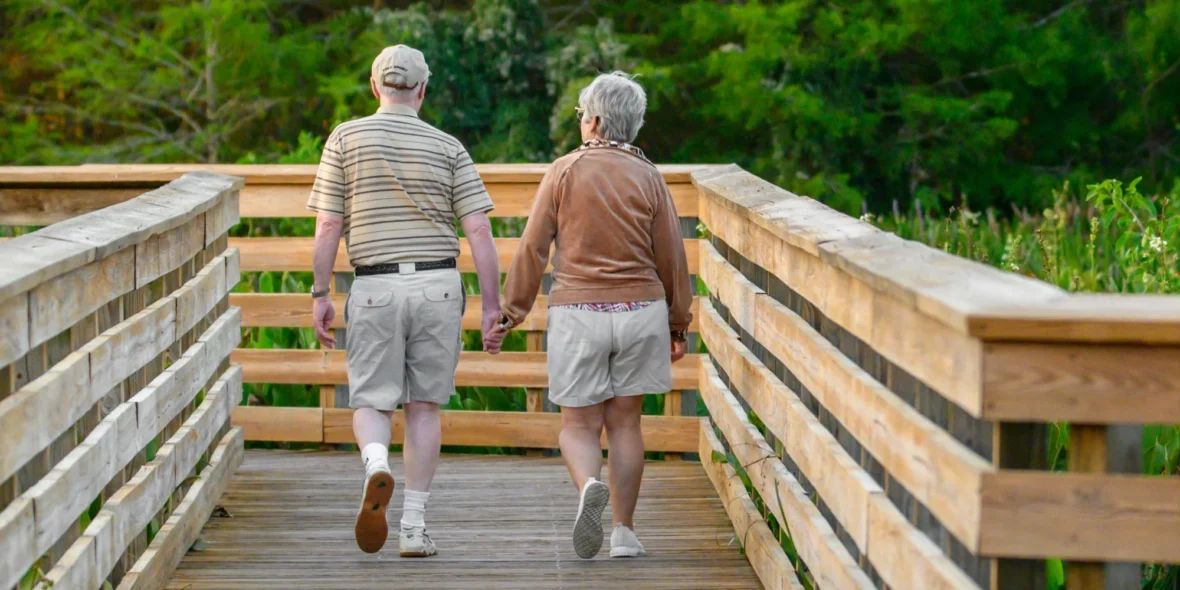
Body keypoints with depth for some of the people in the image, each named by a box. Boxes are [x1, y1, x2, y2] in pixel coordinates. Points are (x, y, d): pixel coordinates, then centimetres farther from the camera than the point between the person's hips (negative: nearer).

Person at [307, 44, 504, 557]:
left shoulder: (346, 138, 0)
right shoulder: (447, 148, 3)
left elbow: (328, 227, -2)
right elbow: (478, 230, -3)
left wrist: (320, 295, 5)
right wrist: (492, 304, 1)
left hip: (375, 288, -1)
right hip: (438, 284, 1)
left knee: (371, 404, 6)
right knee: (424, 406, 10)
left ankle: (377, 467, -28)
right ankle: (413, 528, 7)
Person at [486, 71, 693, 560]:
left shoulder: (565, 171, -3)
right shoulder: (649, 178, 2)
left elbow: (533, 248, -3)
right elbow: (671, 258, 4)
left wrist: (511, 313, 4)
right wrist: (678, 325, 14)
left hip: (578, 311, -2)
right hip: (640, 309, 2)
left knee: (579, 425, 6)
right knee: (624, 422, 10)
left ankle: (589, 487, -25)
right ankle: (625, 532, 9)